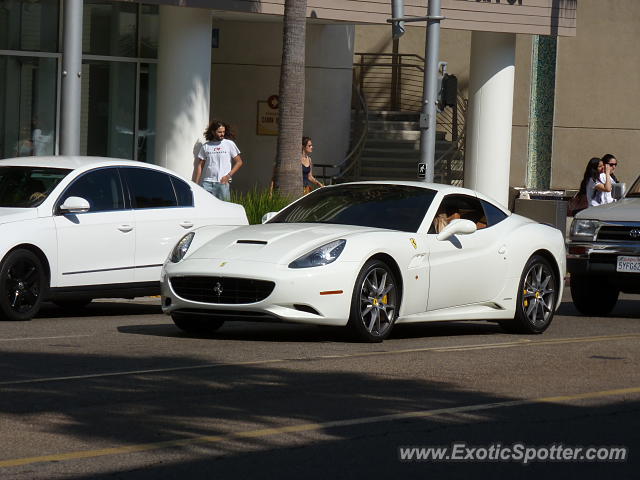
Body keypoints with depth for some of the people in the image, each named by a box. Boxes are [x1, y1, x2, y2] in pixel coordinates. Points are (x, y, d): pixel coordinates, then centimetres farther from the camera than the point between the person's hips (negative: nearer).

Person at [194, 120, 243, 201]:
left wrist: (228, 175, -7)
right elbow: (200, 165, 12)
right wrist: (196, 183, 5)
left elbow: (239, 162, 5)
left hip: (223, 183, -2)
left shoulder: (230, 144, 4)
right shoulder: (205, 146, 10)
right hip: (207, 182, 2)